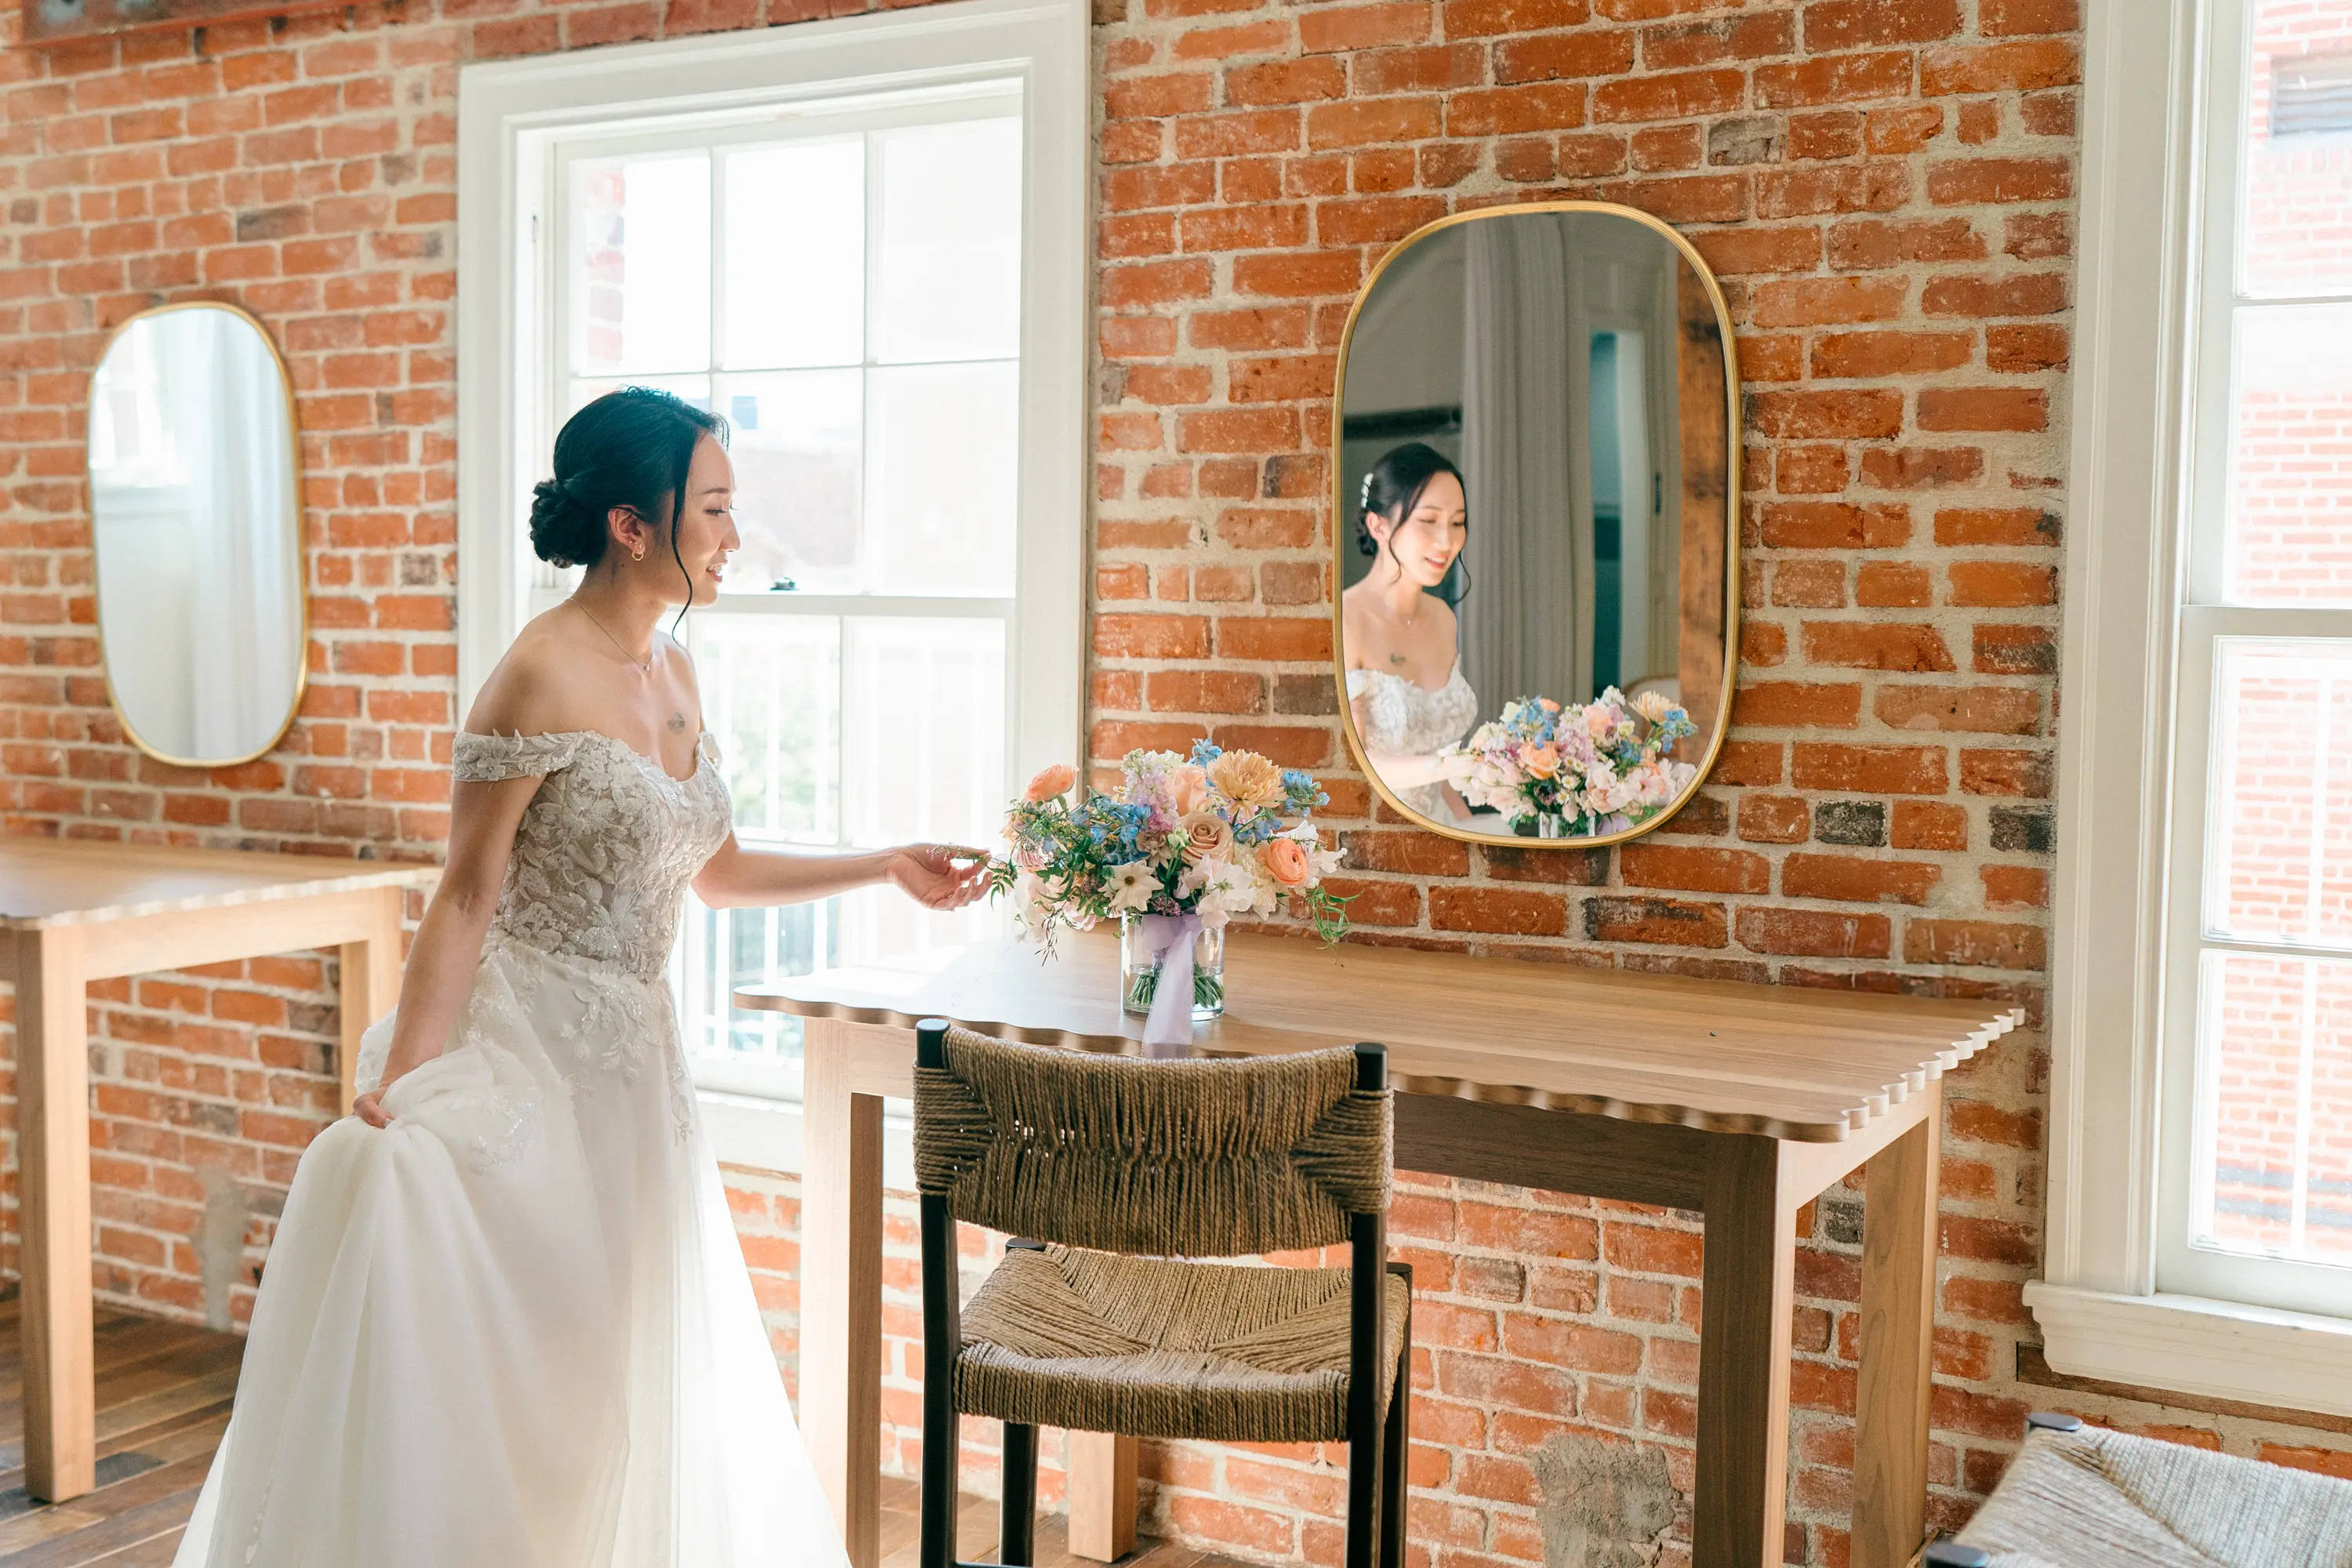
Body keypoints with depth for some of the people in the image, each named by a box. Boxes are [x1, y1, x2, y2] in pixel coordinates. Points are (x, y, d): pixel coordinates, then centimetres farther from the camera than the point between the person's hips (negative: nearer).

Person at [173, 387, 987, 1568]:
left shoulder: (671, 674, 9)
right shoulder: (542, 674, -15)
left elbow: (714, 871, 18)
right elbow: (466, 898, -15)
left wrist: (885, 867, 16)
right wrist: (399, 1092, -19)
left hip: (632, 1065, 8)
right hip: (529, 1060, -8)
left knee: (623, 1381, 14)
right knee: (499, 1378, -1)